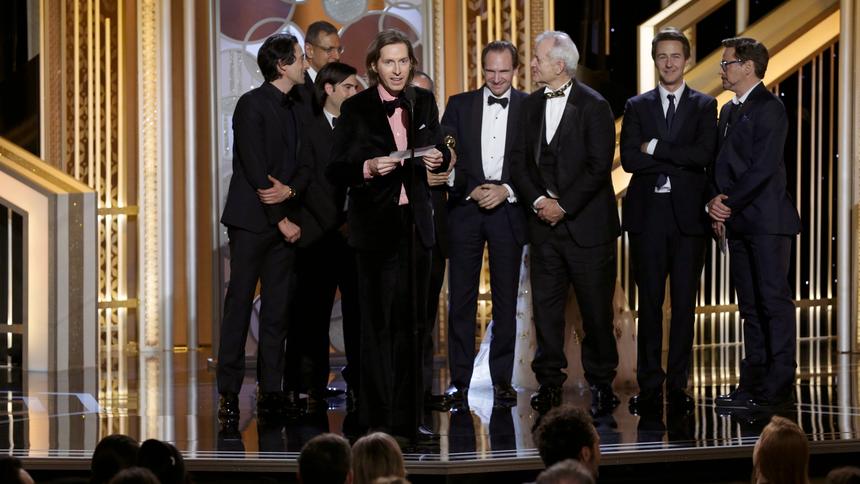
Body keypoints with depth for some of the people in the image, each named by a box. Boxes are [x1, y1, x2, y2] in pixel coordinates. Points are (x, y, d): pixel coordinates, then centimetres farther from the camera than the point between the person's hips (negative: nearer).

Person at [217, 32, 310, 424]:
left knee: (277, 309, 4)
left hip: (285, 220, 7)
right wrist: (282, 220, -11)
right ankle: (229, 392, -3)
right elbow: (254, 169, -12)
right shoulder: (252, 105, -7)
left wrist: (291, 189, -11)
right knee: (239, 303, -5)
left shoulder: (293, 109, 15)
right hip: (252, 219, -6)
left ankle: (271, 392, 6)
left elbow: (305, 164, 12)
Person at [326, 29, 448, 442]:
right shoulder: (356, 108, -5)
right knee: (379, 324, -3)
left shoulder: (423, 102, 8)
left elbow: (439, 153, 18)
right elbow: (336, 170, -6)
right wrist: (369, 167, -24)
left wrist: (438, 158, -5)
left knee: (412, 322, 8)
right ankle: (378, 419, 1)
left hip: (415, 222, 5)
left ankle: (407, 417, 15)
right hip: (376, 224, -5)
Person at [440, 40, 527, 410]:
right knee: (461, 298, 0)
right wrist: (471, 190, -11)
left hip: (509, 210, -1)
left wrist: (506, 191, -10)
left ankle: (502, 379, 10)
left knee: (506, 299, 3)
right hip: (465, 209, 1)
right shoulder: (460, 105, 8)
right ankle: (459, 380, 3)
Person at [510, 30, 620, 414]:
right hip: (544, 222, 5)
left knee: (596, 307, 0)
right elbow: (519, 161, 9)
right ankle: (549, 382, 10)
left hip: (586, 221, -5)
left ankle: (601, 382, 9)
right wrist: (537, 200, -6)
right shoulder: (531, 105, 11)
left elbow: (599, 166, -11)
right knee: (545, 304, 4)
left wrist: (564, 206, -14)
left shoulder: (593, 106, -6)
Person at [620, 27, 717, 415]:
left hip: (687, 214, 0)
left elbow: (704, 155, -8)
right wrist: (679, 161, -10)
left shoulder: (704, 106, 7)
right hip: (648, 213, 1)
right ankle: (649, 386, 4)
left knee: (684, 302, 1)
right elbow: (629, 159, -4)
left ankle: (678, 384, 5)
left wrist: (655, 148, -9)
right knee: (649, 302, 1)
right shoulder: (637, 106, 9)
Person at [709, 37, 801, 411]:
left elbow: (764, 167, -17)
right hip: (737, 223, 9)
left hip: (767, 221, -9)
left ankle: (778, 387, -5)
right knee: (750, 305, 10)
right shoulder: (729, 111, 18)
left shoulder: (769, 109, -10)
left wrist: (728, 201, -13)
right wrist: (716, 203, 2)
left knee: (774, 300, -6)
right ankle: (753, 384, 14)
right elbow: (721, 165, 18)